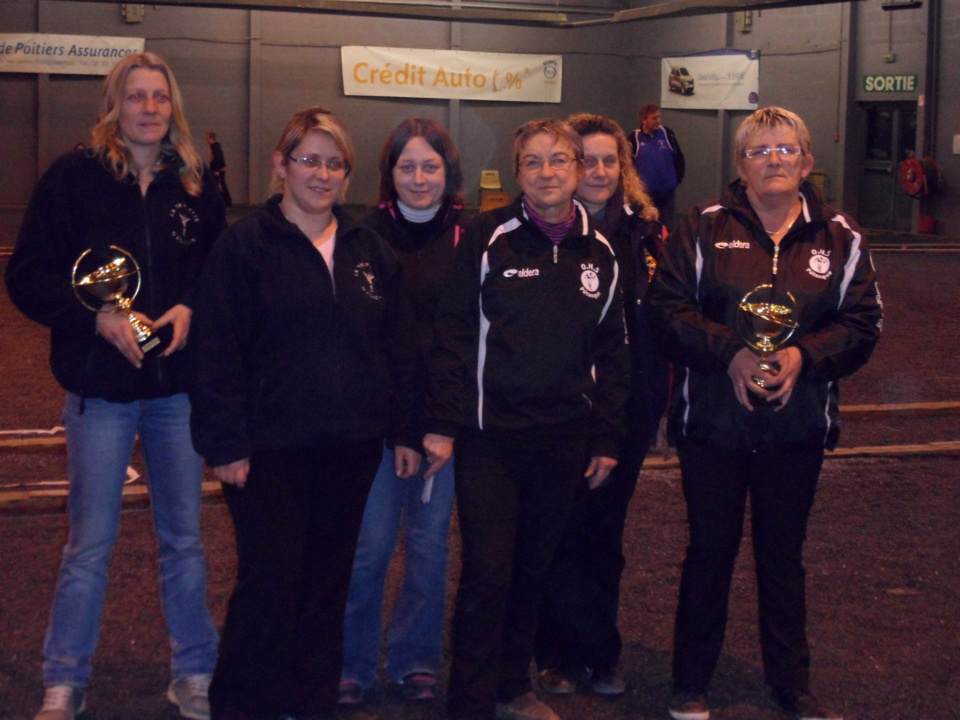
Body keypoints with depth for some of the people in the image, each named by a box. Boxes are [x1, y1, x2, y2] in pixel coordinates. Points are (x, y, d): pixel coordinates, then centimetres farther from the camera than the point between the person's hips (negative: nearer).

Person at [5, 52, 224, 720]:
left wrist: (191, 310, -11)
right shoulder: (74, 178, -4)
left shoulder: (196, 184, 4)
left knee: (184, 538, 12)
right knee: (90, 545, 4)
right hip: (101, 389, -2)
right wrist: (99, 317, -18)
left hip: (180, 388, 3)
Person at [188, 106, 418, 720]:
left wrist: (404, 431, 8)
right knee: (271, 578, -6)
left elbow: (400, 348, 13)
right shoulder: (245, 246, -4)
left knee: (329, 578, 12)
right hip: (270, 449, -4)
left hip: (352, 448, 5)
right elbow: (219, 351, -7)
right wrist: (225, 442, -12)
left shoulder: (372, 252, 10)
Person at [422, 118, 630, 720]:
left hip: (563, 438, 4)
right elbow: (453, 333, -7)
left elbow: (610, 353, 11)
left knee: (534, 567, 13)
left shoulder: (600, 253, 7)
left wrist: (606, 440, 9)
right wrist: (441, 425, -10)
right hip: (489, 433, -4)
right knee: (487, 570, -6)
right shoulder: (488, 238, -5)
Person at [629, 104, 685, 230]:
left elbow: (679, 158, 9)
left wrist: (678, 178, 4)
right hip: (644, 193, -2)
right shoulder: (635, 138, -7)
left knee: (668, 228, 8)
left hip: (667, 192, 2)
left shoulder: (667, 134, 1)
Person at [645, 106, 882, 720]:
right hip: (713, 421, -1)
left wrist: (803, 356, -18)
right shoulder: (705, 228, -2)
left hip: (796, 426, 2)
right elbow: (668, 308, -8)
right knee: (711, 549, 8)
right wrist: (729, 352, -22)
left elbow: (863, 323, -1)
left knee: (783, 553, 14)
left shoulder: (840, 237, 2)